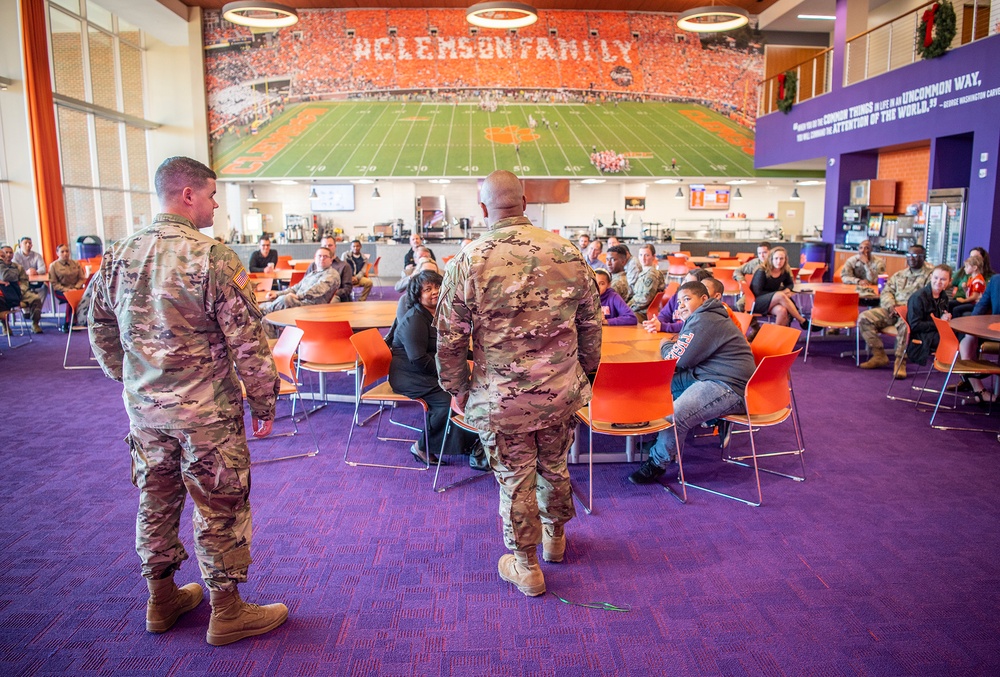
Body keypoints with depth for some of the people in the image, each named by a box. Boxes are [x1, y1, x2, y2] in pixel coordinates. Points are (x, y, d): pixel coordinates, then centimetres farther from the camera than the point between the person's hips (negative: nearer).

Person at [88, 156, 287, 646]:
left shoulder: (118, 256, 3)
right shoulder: (213, 257, -18)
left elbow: (102, 334, 12)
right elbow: (247, 343, -17)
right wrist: (264, 403, -7)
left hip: (143, 407, 7)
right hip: (206, 410, -6)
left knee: (156, 501, 19)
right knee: (219, 508, 7)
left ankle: (162, 599, 36)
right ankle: (226, 612, 21)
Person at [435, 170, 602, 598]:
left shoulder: (468, 262, -13)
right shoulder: (568, 254, -5)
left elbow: (449, 338, -8)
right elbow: (591, 325, 3)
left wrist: (457, 387, 7)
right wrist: (585, 372, 18)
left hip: (500, 398, -3)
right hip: (561, 391, 3)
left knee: (515, 479, 12)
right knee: (554, 467, 23)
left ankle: (525, 566, 29)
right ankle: (555, 536, 46)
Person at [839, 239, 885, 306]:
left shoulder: (879, 262, -5)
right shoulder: (851, 260, 2)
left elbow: (875, 281, -16)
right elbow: (844, 277, -7)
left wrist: (866, 263, -20)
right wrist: (858, 281, -24)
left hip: (873, 293, -1)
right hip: (854, 290, 2)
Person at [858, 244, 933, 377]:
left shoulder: (930, 275, 2)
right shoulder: (900, 274, 23)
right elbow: (886, 291, 14)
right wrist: (891, 305, -9)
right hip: (893, 310, 6)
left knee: (905, 322, -41)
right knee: (864, 318, -14)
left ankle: (900, 361, -29)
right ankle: (879, 355, -9)